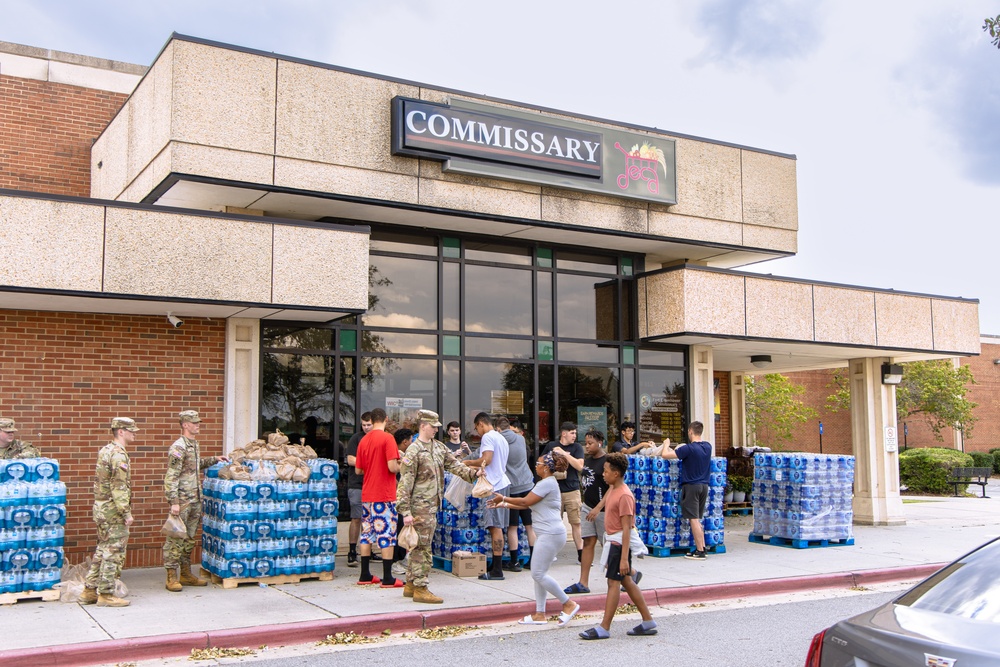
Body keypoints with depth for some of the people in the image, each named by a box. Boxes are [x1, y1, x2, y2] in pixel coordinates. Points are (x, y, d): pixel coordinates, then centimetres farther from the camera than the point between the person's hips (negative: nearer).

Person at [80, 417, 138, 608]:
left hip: (101, 508, 10)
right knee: (114, 553, -2)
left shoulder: (104, 451, 13)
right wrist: (126, 512, -19)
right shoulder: (118, 455, -18)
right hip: (113, 510, -10)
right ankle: (106, 595, 3)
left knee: (103, 551, 17)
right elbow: (119, 487, -22)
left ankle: (89, 591, 21)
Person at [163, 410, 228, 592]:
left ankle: (186, 574, 22)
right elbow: (171, 477, -18)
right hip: (182, 500, -9)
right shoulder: (178, 448, -14)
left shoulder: (195, 444, 13)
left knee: (189, 538, 14)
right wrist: (174, 502, -22)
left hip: (195, 500, 9)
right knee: (175, 538, -2)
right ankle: (171, 577, 3)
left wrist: (214, 459, 21)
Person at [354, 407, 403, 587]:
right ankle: (387, 578, -2)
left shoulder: (363, 440, 8)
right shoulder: (387, 438, -11)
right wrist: (401, 466, 2)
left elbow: (358, 470, 13)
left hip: (367, 495, 6)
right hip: (384, 495, -6)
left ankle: (365, 576, 17)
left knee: (366, 533, 11)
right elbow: (392, 467, -19)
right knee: (387, 534, -3)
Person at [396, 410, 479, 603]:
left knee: (418, 547, 15)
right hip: (420, 507, -8)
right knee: (422, 547, -4)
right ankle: (420, 589, 2)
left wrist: (473, 473, -4)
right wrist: (405, 511, -18)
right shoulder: (413, 451, -13)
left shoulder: (439, 447, 11)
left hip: (432, 506, 8)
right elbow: (405, 483, -15)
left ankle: (410, 585, 23)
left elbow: (453, 464, 14)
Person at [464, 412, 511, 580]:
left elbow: (486, 459, -20)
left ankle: (497, 570, -8)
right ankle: (496, 565, 16)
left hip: (493, 486, -10)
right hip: (501, 482, 10)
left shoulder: (487, 437, -9)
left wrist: (469, 463, -5)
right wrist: (476, 467, 29)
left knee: (495, 527, -9)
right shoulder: (502, 438, 20)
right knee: (498, 527, 12)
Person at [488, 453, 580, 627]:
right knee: (538, 573, 10)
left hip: (551, 534, -11)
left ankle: (569, 604, -1)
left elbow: (525, 502, -14)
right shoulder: (547, 483, 19)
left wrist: (503, 498, -3)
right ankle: (539, 614, 13)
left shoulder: (547, 483, -13)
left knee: (538, 573, -9)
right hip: (545, 534, 11)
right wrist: (504, 505, 17)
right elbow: (527, 505, 19)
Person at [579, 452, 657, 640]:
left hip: (618, 542, -10)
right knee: (627, 581, 13)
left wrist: (624, 558, -25)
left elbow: (626, 529, -23)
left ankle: (604, 628, -2)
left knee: (613, 582, -6)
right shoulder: (612, 489, 9)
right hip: (612, 541, 10)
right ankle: (648, 622, 20)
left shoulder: (624, 495, -20)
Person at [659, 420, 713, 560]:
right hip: (704, 485, 7)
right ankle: (702, 547, 18)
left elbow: (665, 455, -18)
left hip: (691, 486, -7)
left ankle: (700, 552, -3)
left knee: (694, 519, -3)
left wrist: (666, 444, 2)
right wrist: (681, 449, 24)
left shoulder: (689, 448, -17)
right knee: (698, 519, 17)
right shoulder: (708, 447, 5)